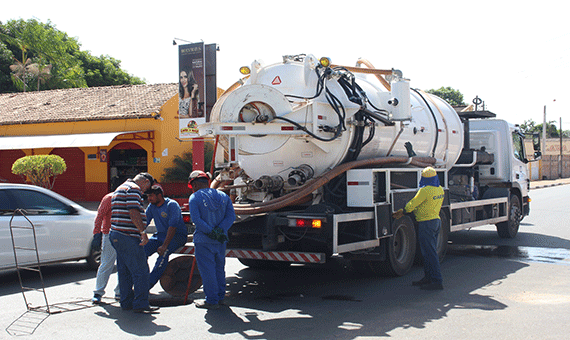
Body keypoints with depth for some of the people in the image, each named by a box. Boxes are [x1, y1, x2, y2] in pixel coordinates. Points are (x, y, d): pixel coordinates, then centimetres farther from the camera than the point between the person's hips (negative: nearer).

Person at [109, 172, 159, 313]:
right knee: (140, 271, -7)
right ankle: (140, 304, -7)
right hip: (129, 237, -11)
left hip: (117, 234, 11)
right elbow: (133, 212, -21)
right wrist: (143, 232, -20)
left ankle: (127, 302, 18)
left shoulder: (120, 188, 24)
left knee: (124, 271, 13)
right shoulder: (134, 188, -9)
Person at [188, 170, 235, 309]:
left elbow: (196, 219, -17)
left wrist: (211, 232, -18)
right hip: (220, 241, 5)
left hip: (203, 241, -5)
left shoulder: (194, 198, -5)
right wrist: (220, 229, -9)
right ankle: (220, 297, 26)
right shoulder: (223, 196, 10)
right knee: (219, 268, 18)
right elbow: (231, 216, 0)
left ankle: (212, 301, 5)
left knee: (207, 270, 1)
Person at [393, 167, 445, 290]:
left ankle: (437, 281, -8)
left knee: (429, 253, -7)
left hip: (426, 223, -9)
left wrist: (402, 212, 5)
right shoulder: (440, 189, 8)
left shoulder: (425, 190, -19)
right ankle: (428, 278, 24)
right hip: (437, 220, 9)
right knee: (430, 251, 16)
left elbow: (412, 204, -12)